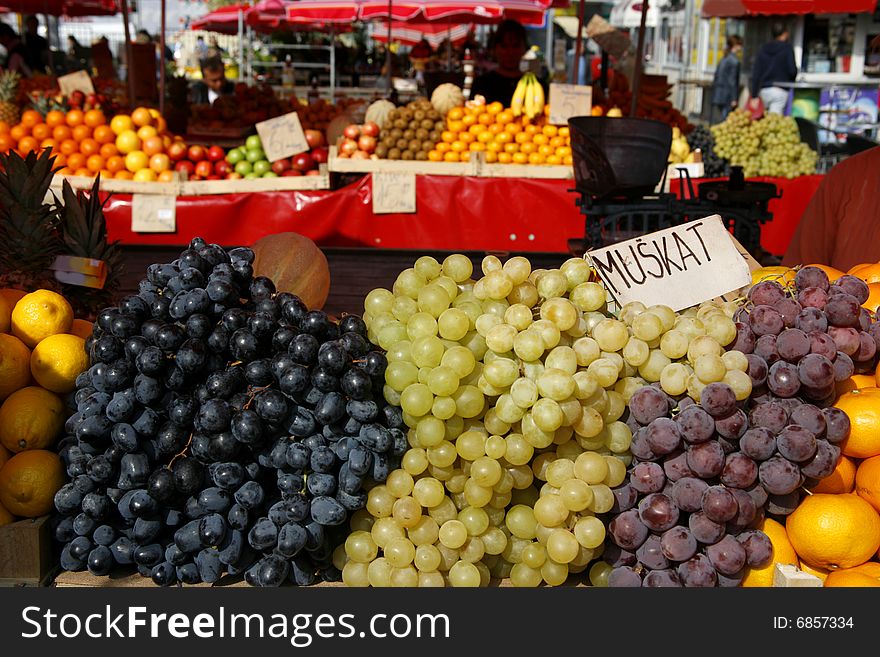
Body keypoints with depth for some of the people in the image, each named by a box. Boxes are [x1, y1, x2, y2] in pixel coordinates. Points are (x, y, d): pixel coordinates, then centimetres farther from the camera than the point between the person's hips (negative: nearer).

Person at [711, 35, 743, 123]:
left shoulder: (723, 59, 14)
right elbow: (732, 81, -13)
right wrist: (734, 99, -12)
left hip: (718, 96, 9)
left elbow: (715, 78, 16)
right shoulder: (734, 61, -11)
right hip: (727, 97, -9)